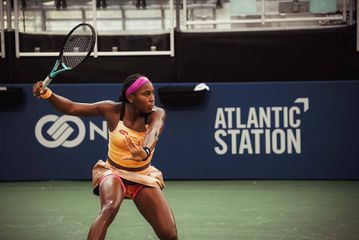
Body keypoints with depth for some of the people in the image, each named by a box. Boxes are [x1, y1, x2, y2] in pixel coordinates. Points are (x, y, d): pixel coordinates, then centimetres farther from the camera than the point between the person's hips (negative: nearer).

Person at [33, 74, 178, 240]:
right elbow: (70, 108, -12)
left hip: (143, 177, 2)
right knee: (110, 208, -37)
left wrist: (145, 152, -62)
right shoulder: (112, 110, -15)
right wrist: (47, 94, -31)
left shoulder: (157, 114, -16)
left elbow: (153, 134, -40)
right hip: (113, 173, -2)